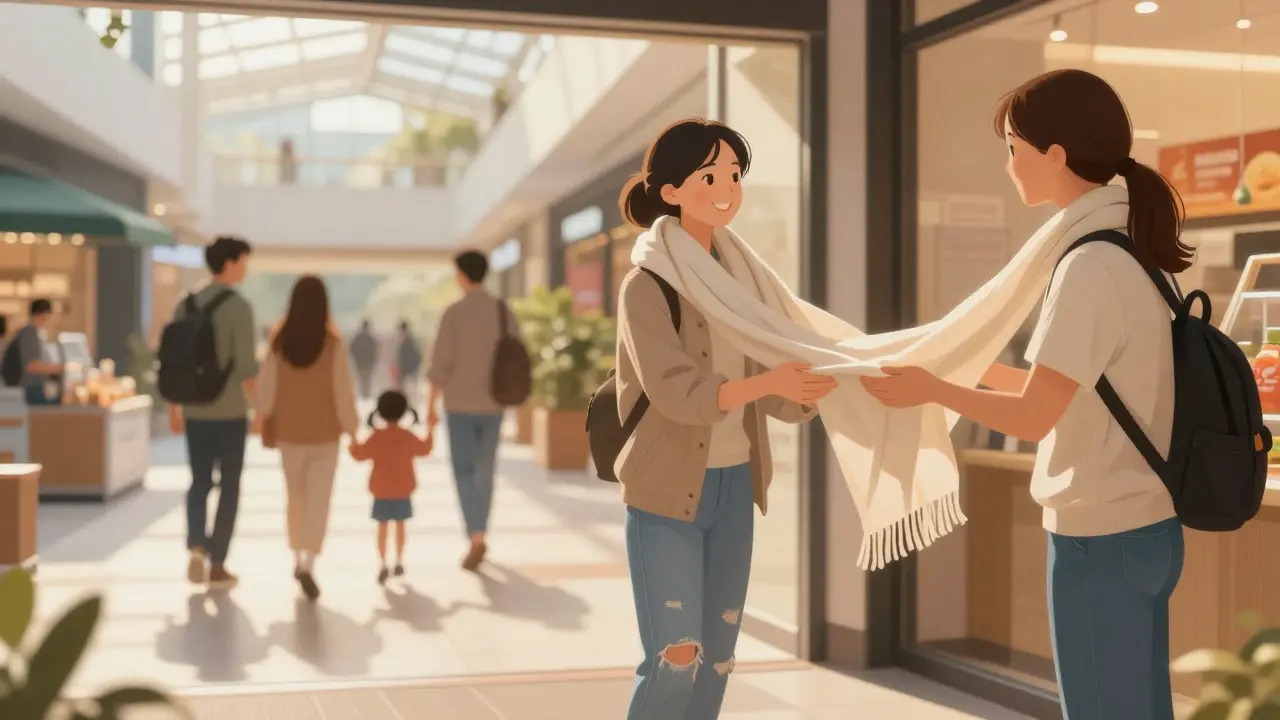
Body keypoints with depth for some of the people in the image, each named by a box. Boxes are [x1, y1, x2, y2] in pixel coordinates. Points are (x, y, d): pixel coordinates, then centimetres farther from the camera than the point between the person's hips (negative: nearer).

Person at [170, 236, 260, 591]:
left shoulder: (186, 305, 5)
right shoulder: (239, 307, -13)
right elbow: (246, 365, -18)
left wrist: (174, 409, 16)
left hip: (195, 411, 5)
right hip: (230, 412, -5)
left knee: (200, 483, 17)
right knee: (229, 488, 6)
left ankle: (197, 548, -4)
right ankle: (217, 566, 10)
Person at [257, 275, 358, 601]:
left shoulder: (279, 343, -6)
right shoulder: (333, 345, -12)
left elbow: (267, 390, -1)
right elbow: (343, 393, -9)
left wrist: (263, 421, 15)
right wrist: (351, 428, 3)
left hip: (289, 433, 3)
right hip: (324, 434, -3)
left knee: (295, 496, 20)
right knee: (319, 500, 0)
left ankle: (298, 558, 28)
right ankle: (308, 564, -14)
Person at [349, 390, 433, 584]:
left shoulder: (376, 438, -14)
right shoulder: (409, 437, -8)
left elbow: (359, 454, -4)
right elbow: (425, 449, 10)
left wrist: (352, 440, 14)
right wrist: (430, 430, 24)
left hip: (381, 492, -1)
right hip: (403, 491, 2)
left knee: (382, 527, 4)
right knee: (400, 524, 14)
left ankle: (383, 565, -3)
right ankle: (399, 562, 21)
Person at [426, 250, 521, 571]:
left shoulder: (453, 313, -12)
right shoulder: (504, 311, 1)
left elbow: (439, 365, -13)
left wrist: (430, 407, -4)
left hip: (460, 406, -4)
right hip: (492, 405, 4)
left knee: (464, 474, 0)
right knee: (484, 472, 16)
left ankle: (476, 538, -17)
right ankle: (478, 536, 23)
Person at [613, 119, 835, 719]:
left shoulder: (737, 276, 8)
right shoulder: (647, 285, -11)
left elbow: (769, 397, 7)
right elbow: (678, 394, -22)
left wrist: (816, 388, -11)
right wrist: (768, 382, -34)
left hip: (733, 487, 7)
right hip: (667, 491, -6)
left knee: (716, 657, 11)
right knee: (675, 658, -6)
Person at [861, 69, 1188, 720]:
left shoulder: (1091, 264, -19)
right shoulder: (1129, 250, 8)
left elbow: (1033, 417, -18)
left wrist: (931, 389, -5)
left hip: (1100, 538, -9)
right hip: (1145, 525, 9)